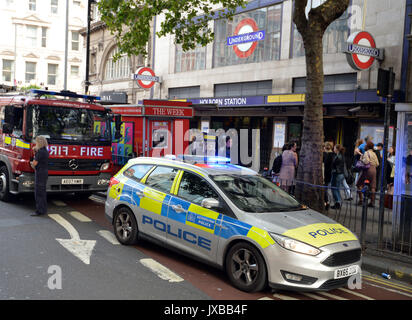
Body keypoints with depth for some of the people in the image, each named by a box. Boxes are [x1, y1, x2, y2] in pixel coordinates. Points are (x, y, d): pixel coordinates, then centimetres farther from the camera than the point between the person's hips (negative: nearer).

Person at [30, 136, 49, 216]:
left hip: (40, 173, -10)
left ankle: (39, 211, -3)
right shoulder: (45, 151, 12)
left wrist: (31, 163, 5)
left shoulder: (40, 152, -17)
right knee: (42, 191, 16)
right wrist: (35, 151, 10)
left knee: (38, 192, -5)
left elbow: (34, 163, -17)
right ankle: (43, 209, 23)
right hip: (44, 173, 10)